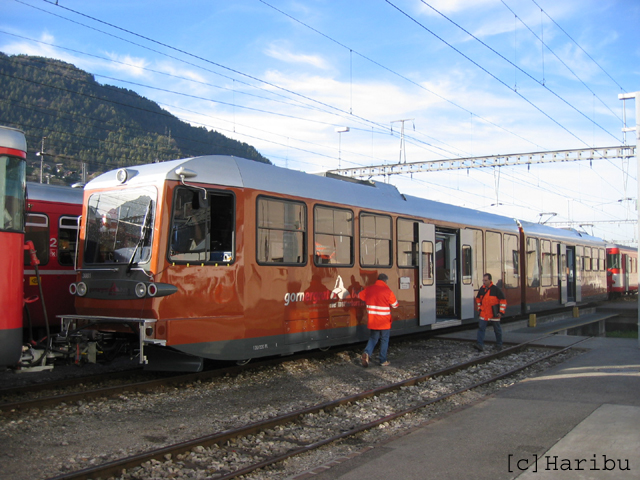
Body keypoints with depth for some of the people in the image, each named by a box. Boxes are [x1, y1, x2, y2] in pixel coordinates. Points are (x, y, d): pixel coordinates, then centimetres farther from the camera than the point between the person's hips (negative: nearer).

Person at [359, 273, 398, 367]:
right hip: (384, 322, -3)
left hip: (372, 321, 3)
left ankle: (367, 353, -9)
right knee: (384, 340, 11)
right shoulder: (388, 291, -13)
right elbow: (395, 305, -5)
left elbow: (360, 296, 16)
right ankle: (383, 361, 16)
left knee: (373, 338, 16)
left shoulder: (369, 289, -1)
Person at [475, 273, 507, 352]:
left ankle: (499, 345, 25)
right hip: (484, 314, 4)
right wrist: (479, 308, 14)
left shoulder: (496, 289, -12)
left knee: (497, 330, 10)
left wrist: (501, 312, -9)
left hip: (494, 315, -4)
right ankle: (480, 345, -10)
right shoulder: (482, 289, 3)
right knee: (481, 328, -7)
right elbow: (478, 299, 21)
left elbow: (503, 300, -7)